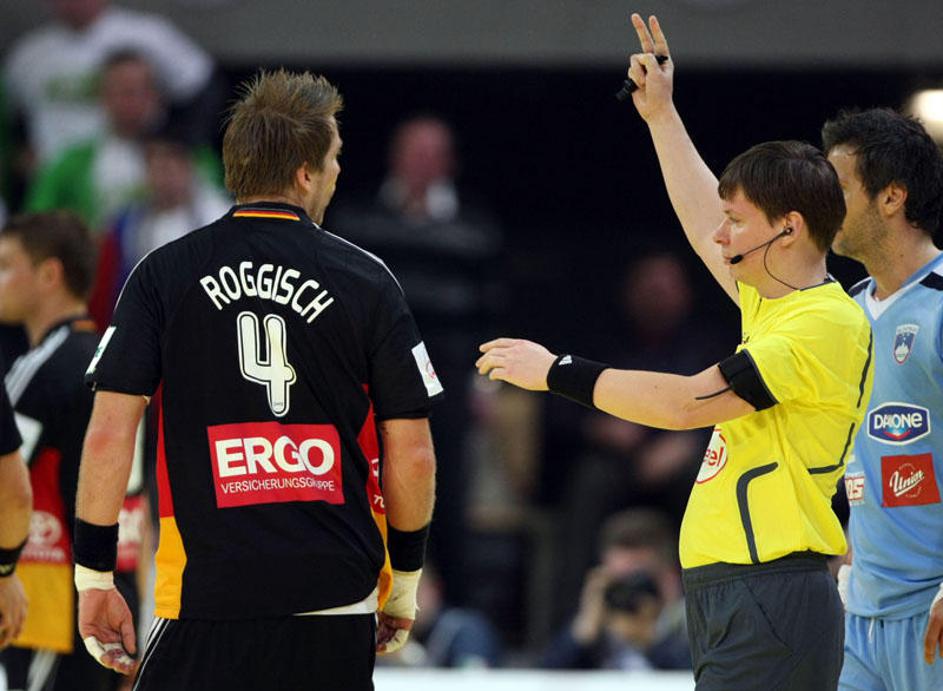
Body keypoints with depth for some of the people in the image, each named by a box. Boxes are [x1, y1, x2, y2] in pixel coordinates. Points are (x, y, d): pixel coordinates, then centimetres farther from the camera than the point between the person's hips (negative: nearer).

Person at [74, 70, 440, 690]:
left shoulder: (163, 276, 2)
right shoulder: (366, 280, 2)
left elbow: (109, 436, -3)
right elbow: (412, 455, 3)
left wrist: (94, 576, 5)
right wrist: (405, 579, 16)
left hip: (208, 591, -1)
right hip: (339, 602, 1)